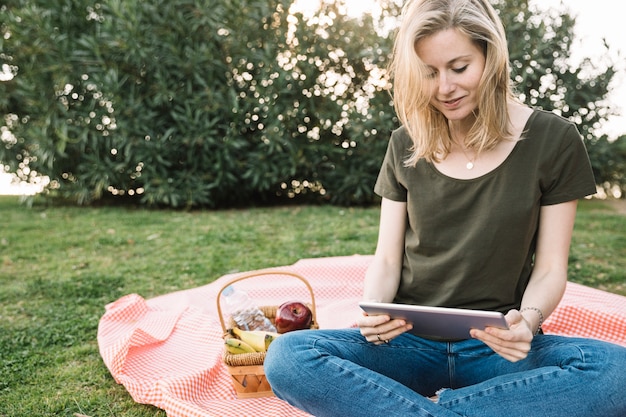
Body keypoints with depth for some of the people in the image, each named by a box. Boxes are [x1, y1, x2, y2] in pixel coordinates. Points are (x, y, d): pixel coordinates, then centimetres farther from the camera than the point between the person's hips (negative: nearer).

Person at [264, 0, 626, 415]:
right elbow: (387, 259, 4)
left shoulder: (553, 140, -2)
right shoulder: (406, 146, 5)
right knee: (286, 358, -25)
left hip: (498, 348, 0)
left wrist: (529, 318, -22)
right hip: (409, 342, 1)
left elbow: (550, 269, -1)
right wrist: (372, 309, -17)